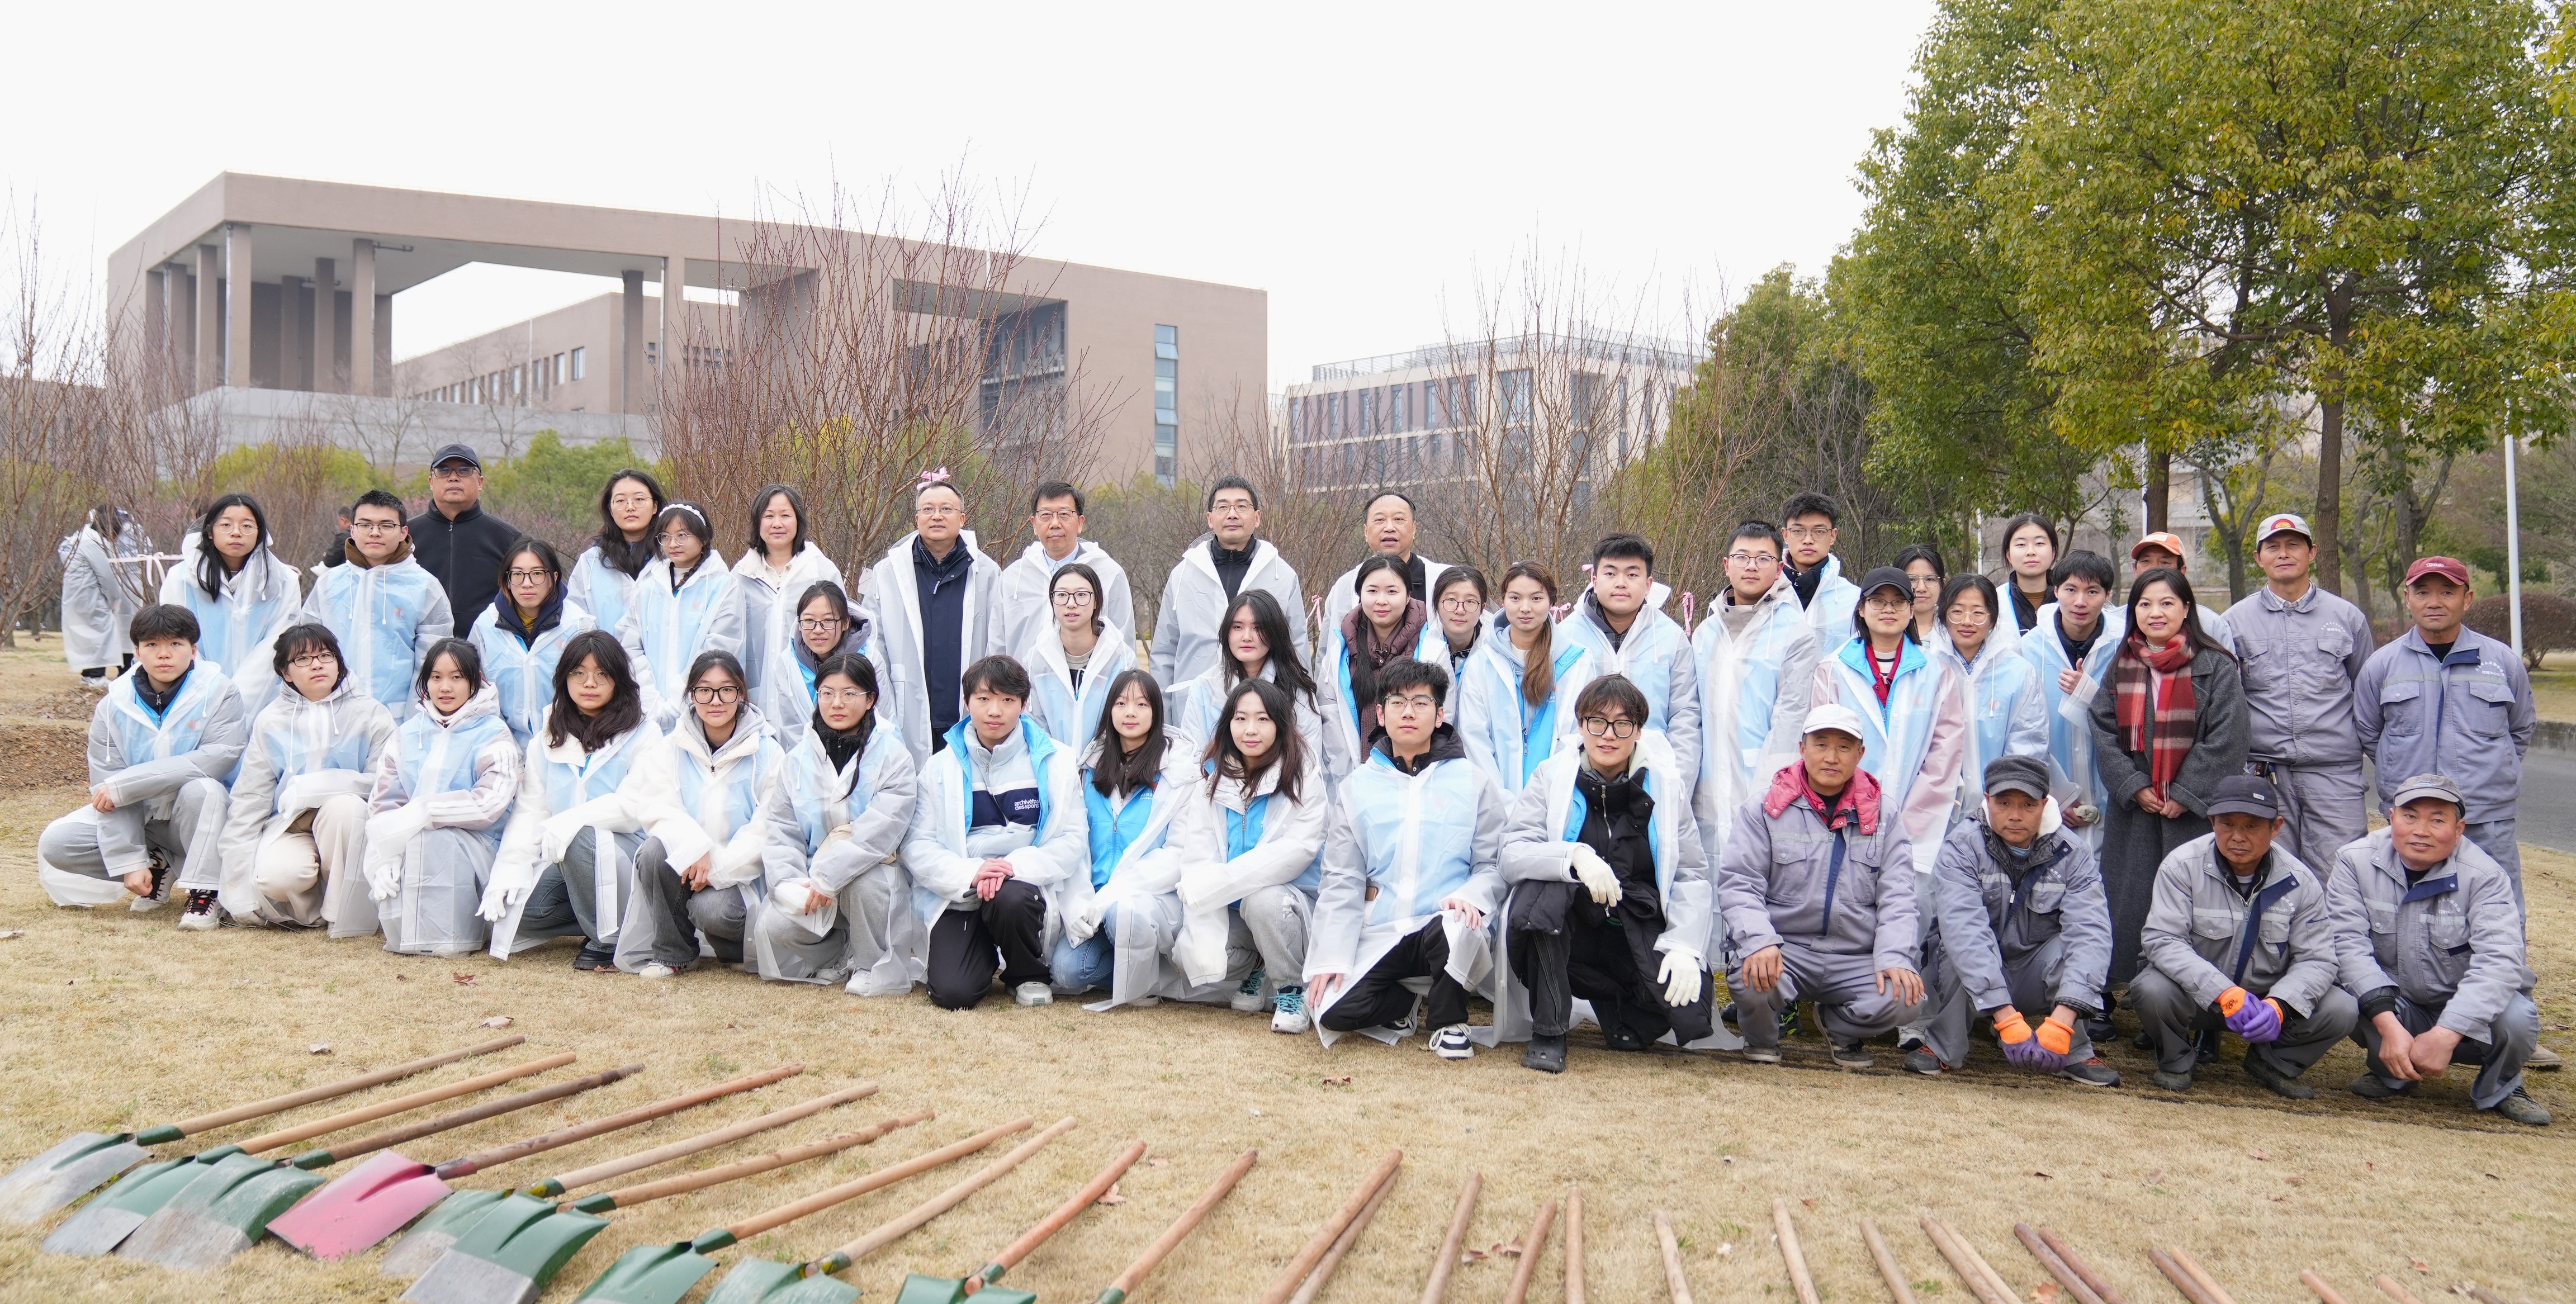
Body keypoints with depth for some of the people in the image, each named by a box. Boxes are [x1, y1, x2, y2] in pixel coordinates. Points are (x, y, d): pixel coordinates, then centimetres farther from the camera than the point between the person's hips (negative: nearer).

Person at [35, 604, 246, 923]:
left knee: (202, 789, -36)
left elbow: (222, 756, -28)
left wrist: (125, 785, -26)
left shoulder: (219, 693, -13)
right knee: (56, 843, -14)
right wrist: (129, 861, -18)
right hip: (135, 818, 4)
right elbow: (107, 784, -9)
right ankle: (155, 865, 6)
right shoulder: (114, 705, -4)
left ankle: (203, 892, -21)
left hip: (196, 821, -4)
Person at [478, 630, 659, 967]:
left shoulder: (642, 735, -2)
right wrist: (509, 870, -10)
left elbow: (637, 807, -15)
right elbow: (529, 813, 5)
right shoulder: (546, 742, 14)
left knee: (580, 839, -35)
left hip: (626, 855, -4)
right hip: (564, 861, 5)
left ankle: (611, 939, -16)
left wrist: (571, 820, -24)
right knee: (505, 899, -21)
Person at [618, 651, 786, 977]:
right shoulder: (671, 748, 6)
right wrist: (694, 848, -25)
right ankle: (672, 951, -10)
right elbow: (656, 806, -7)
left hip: (740, 873, -3)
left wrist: (718, 868, -20)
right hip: (683, 862, 3)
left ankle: (739, 946, 5)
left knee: (712, 909, -33)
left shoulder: (767, 753, -2)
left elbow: (767, 829, -8)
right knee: (654, 849, -29)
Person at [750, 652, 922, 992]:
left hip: (872, 872, -3)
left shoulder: (892, 755, -4)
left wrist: (827, 878, -24)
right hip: (809, 878, 3)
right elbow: (780, 829, 3)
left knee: (863, 881, -37)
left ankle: (881, 966, -13)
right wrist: (790, 884, -16)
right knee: (771, 928, -24)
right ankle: (844, 956, 3)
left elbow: (881, 828, -17)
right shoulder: (798, 758, 9)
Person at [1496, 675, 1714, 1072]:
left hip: (1639, 933, 1)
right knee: (1542, 887, -33)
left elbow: (1692, 875, -3)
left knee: (1688, 1012, -25)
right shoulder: (1552, 776, -3)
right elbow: (1511, 855, -14)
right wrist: (1575, 856, -32)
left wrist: (1685, 947, -18)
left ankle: (1616, 1005, 13)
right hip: (1565, 935, -1)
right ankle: (1548, 1033, -18)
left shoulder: (1664, 785, 0)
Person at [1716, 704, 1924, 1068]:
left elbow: (1897, 897, 5)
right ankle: (1762, 1038, 6)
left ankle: (1842, 1028, 12)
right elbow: (1738, 884, -4)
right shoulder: (1764, 810, 4)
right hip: (1783, 949, -2)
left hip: (1855, 959, 2)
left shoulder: (1882, 819, 11)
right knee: (1751, 979, -35)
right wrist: (1760, 941, -23)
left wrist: (1894, 958, -13)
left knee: (1906, 998, -25)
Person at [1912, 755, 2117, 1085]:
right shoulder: (1962, 847, -19)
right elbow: (1964, 931, -33)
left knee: (2070, 943, -27)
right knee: (1962, 941, -32)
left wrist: (2062, 1018, -43)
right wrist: (2006, 1017, -44)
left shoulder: (2072, 854, -12)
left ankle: (2075, 1053, -10)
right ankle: (1942, 1048, -15)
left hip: (2033, 980, 2)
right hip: (1970, 979, -2)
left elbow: (2090, 933, -27)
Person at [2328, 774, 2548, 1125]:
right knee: (2346, 994, -31)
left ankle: (2500, 1089, 5)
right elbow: (2348, 942, -19)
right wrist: (2389, 1026, -33)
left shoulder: (2483, 875, -14)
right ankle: (2391, 1074, 3)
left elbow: (2499, 960, -26)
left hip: (2465, 1011, 0)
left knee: (2516, 1019, -31)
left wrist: (2445, 1035, -37)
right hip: (2393, 1007, 0)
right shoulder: (2356, 862, -11)